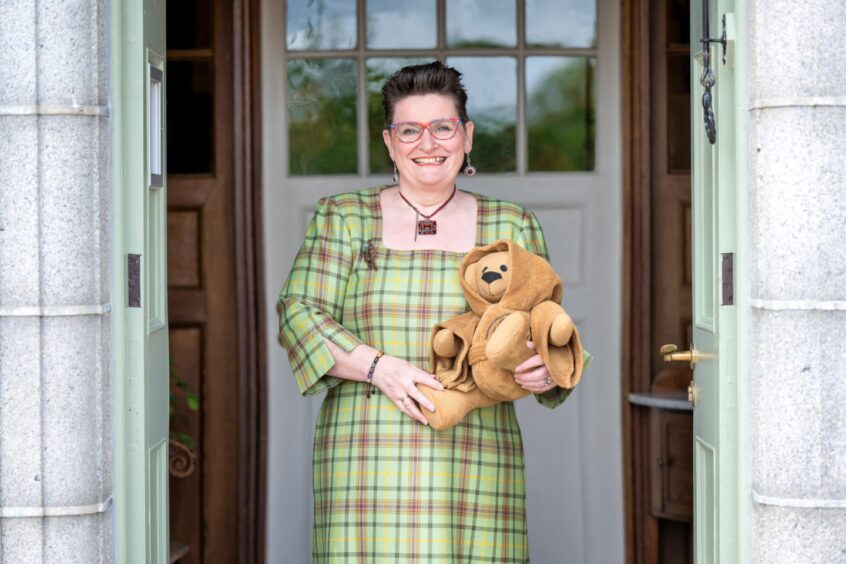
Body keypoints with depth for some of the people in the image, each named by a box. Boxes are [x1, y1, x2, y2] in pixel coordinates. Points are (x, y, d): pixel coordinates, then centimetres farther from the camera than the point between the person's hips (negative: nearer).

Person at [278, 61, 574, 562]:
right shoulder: (342, 219, 11)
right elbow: (299, 314, 2)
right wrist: (377, 367, -13)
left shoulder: (513, 227, 14)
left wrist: (548, 369, -9)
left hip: (476, 462, 1)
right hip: (368, 459, -1)